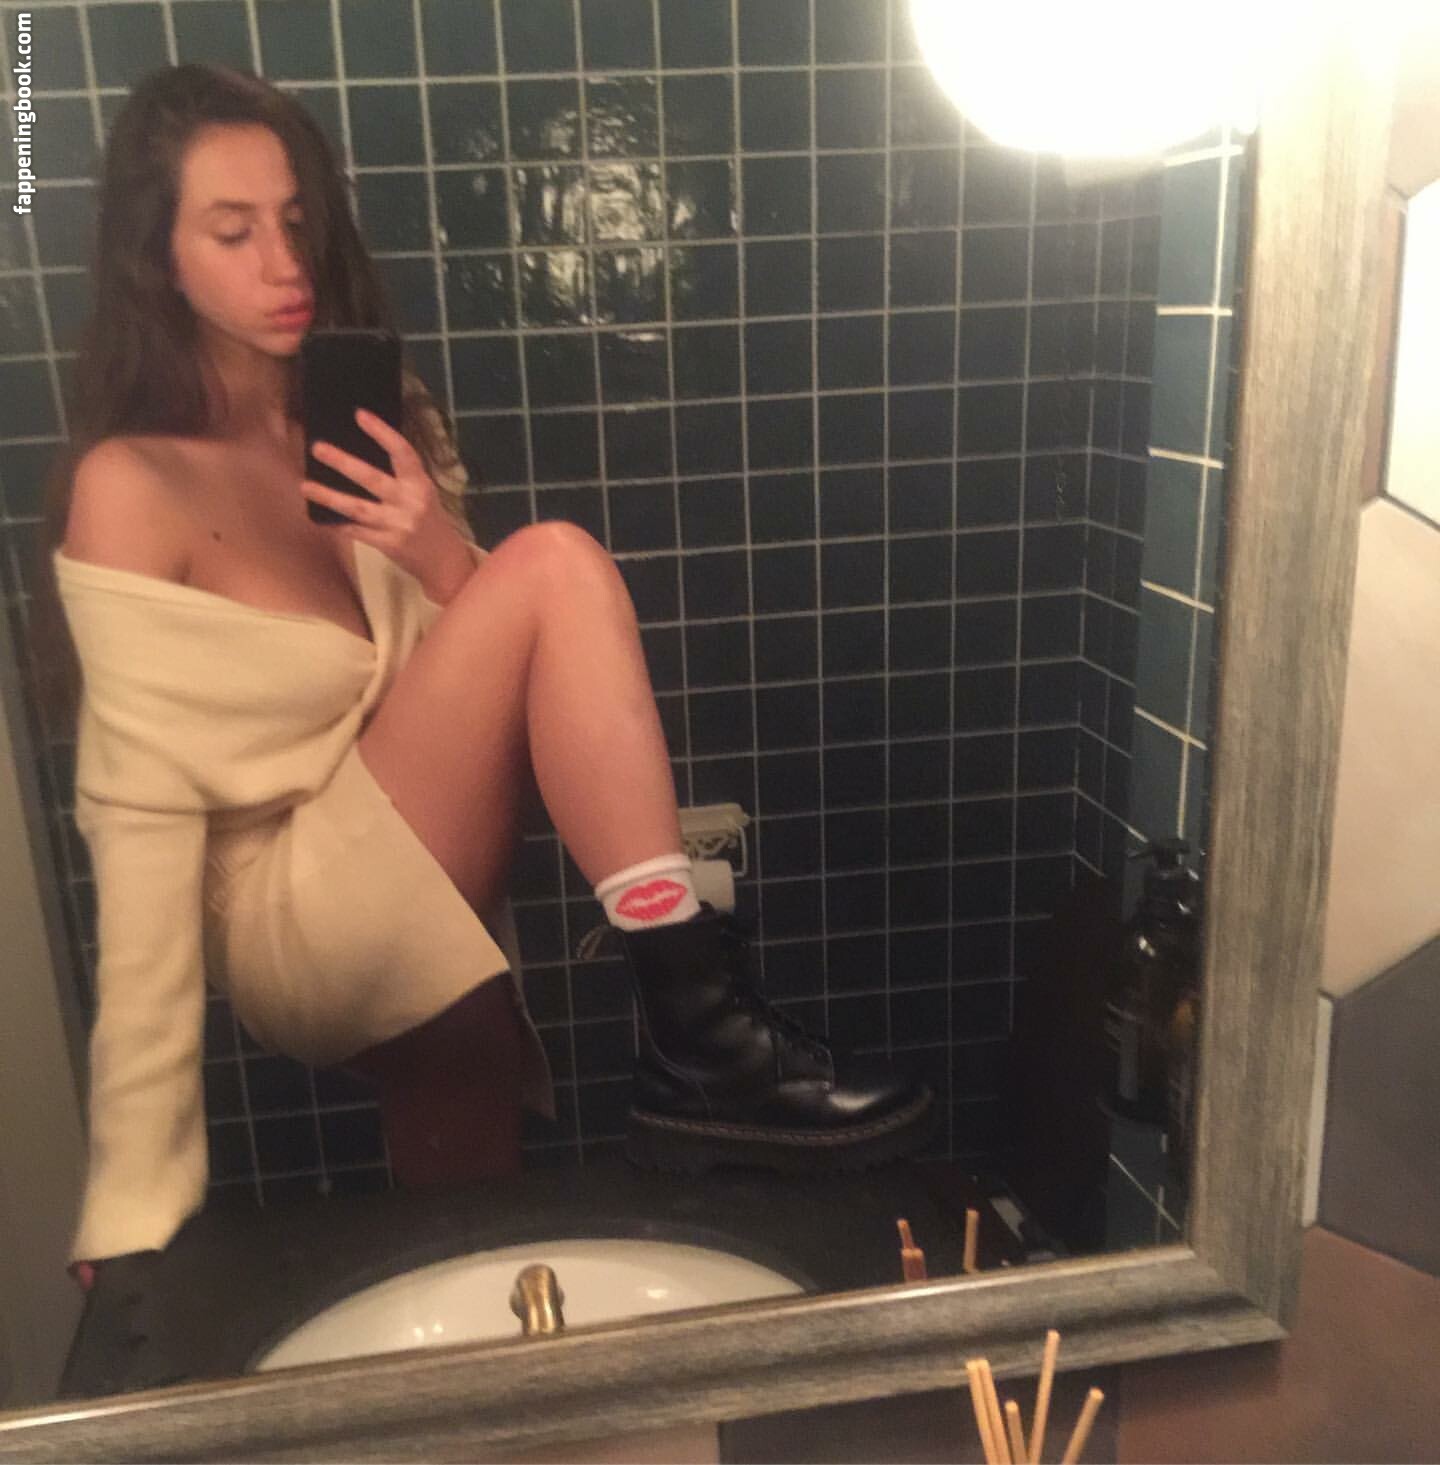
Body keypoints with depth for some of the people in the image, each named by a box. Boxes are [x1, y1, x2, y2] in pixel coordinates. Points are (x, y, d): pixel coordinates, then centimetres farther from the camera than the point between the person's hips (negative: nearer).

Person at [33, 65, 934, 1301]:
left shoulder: (375, 421, 9)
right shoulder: (132, 488, -10)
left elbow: (487, 666, 8)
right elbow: (144, 816, -16)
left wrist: (437, 552, -15)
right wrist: (137, 1198, -19)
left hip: (420, 902, 6)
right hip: (298, 926, -6)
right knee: (558, 565, -21)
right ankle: (709, 1044, -23)